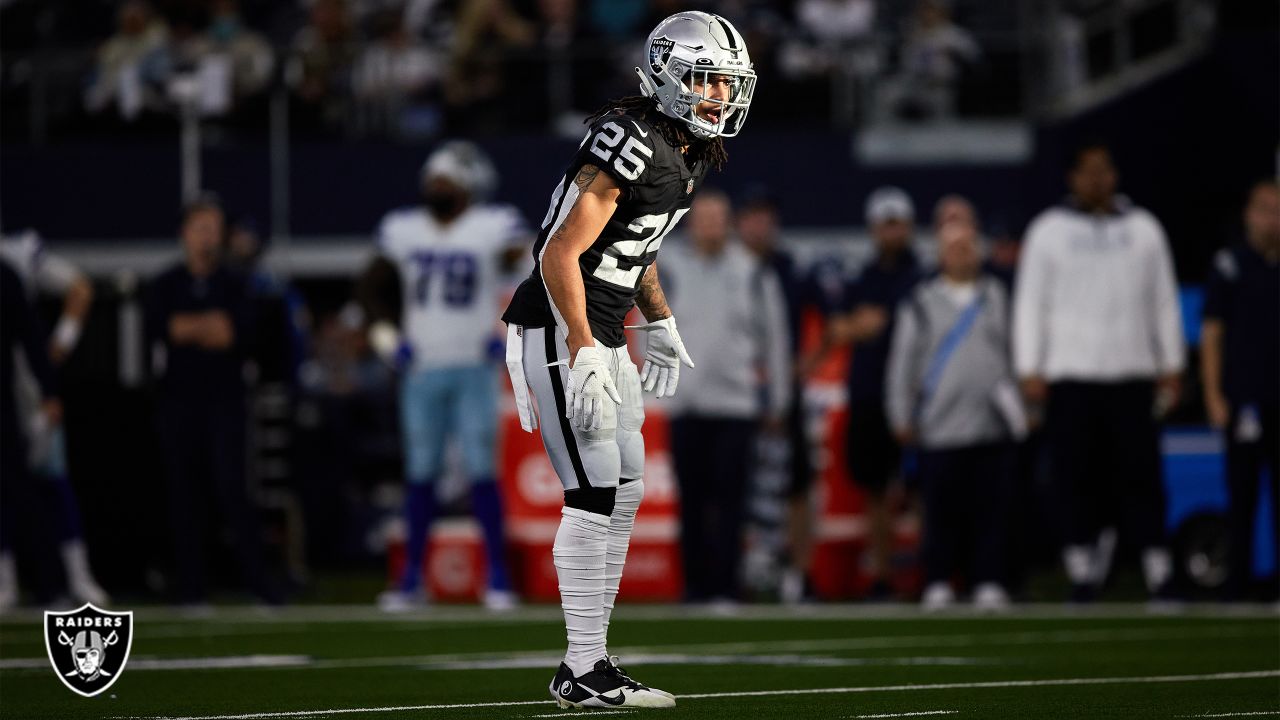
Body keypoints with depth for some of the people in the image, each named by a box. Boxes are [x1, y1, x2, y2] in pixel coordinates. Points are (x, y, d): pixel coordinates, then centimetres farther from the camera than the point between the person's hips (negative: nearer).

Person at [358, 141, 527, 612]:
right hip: (422, 370, 4)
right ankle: (412, 578, 11)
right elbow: (370, 287, 18)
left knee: (481, 471, -6)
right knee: (420, 474, 6)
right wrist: (385, 336, 7)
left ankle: (498, 576, -1)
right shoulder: (403, 231, 7)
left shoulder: (493, 229, -5)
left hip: (473, 367, -4)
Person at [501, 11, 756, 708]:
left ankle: (592, 662, 15)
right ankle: (581, 673, -7)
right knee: (594, 498, -11)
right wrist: (585, 353, -26)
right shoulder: (630, 144, -20)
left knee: (623, 494, 10)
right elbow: (561, 254, -23)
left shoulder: (685, 153, 9)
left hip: (601, 335, 10)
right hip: (562, 334, -10)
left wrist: (658, 322, 30)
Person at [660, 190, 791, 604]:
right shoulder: (669, 271, 7)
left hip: (737, 403, -1)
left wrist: (776, 402, 10)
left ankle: (725, 587, -7)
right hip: (685, 405, 1)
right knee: (692, 501, 3)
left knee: (729, 500, -8)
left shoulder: (754, 275, 6)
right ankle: (696, 587, 9)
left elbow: (774, 340, 10)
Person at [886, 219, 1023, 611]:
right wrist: (902, 417, 4)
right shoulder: (920, 303, 10)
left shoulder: (999, 296, 16)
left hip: (994, 426, 1)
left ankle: (989, 582, 3)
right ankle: (938, 584, 5)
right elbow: (903, 362, 9)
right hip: (941, 428, -1)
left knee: (991, 510, -3)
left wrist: (1020, 408, 10)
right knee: (942, 509, -4)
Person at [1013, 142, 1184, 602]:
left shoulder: (1144, 228, 13)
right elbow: (1029, 304, 7)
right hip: (1070, 374, -1)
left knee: (1141, 474, -6)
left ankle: (1158, 574, -8)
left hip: (1133, 374, 1)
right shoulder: (1049, 231, 9)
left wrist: (1171, 366, 9)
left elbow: (1164, 301, 15)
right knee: (1078, 479, -4)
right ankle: (1082, 573, 1)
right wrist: (1029, 370, -1)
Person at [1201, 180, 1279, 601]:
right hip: (1245, 400, -3)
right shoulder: (1230, 265, 2)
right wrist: (1214, 396, -7)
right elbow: (1211, 334, 0)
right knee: (1242, 492, -2)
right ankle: (1237, 586, 1)